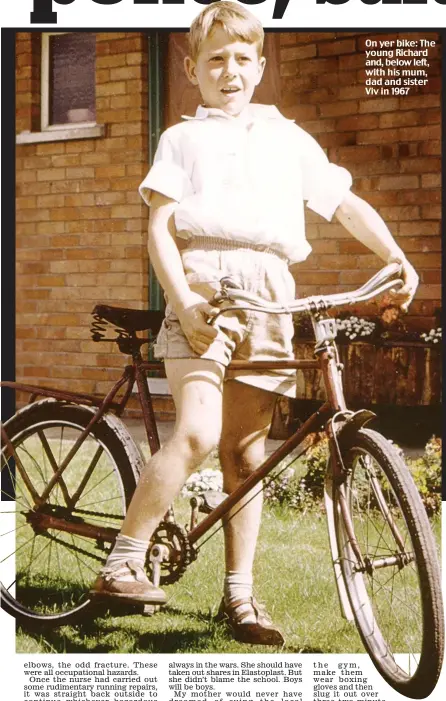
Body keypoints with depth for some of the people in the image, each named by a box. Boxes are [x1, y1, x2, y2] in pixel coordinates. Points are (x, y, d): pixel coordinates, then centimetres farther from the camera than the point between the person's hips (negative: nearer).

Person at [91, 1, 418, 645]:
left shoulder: (289, 139, 20)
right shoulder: (184, 138, 12)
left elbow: (347, 205, 17)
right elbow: (159, 229, 2)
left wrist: (396, 257, 0)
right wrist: (185, 304, -13)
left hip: (268, 300, 3)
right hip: (203, 286, -3)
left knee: (246, 451, 6)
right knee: (197, 435, -20)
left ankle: (239, 594, 14)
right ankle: (122, 563, -9)